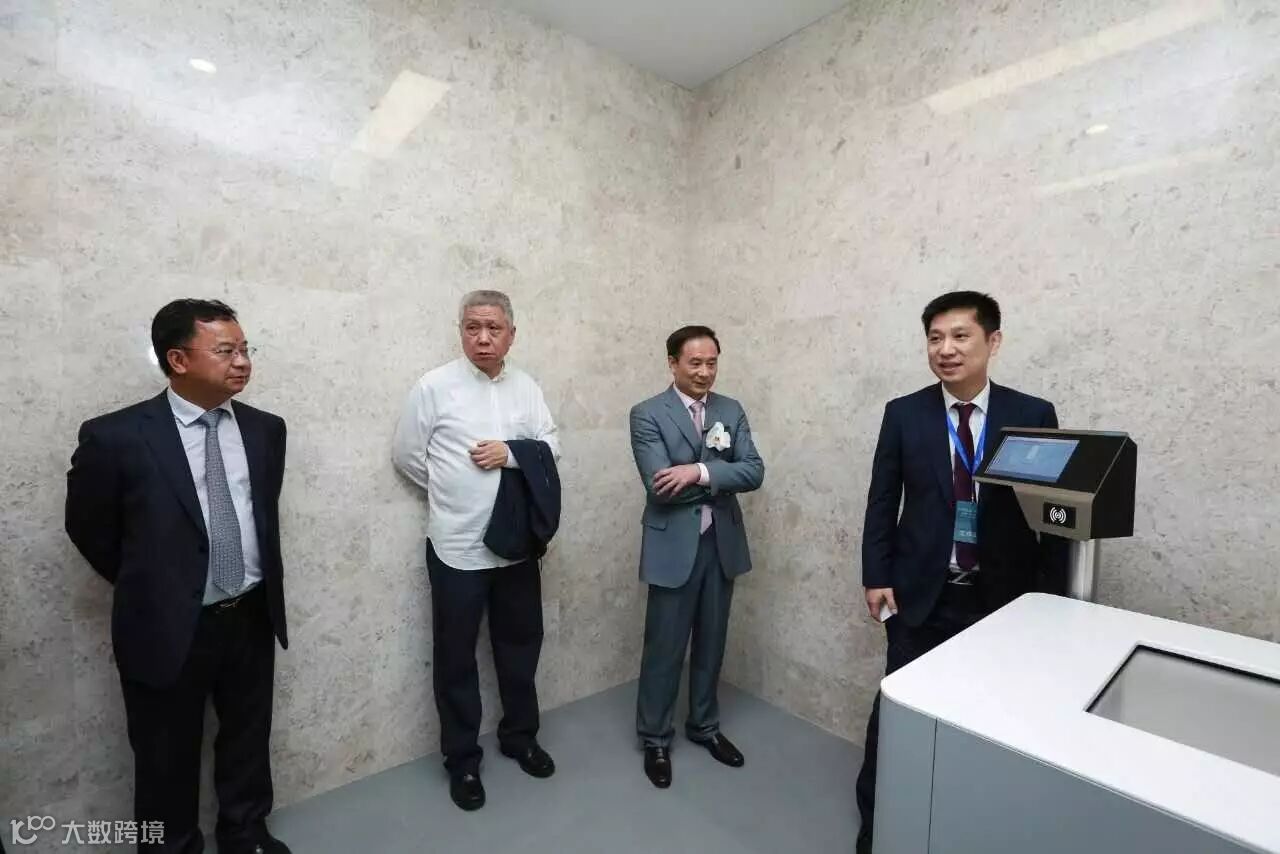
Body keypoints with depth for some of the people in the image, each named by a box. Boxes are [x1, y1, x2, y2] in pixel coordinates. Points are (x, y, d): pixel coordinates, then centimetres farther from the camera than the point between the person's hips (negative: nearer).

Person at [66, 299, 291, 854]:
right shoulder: (115, 437, -15)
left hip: (252, 619, 4)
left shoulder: (265, 430, -3)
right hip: (168, 628, -3)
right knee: (168, 758, 18)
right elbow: (88, 527, 0)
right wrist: (146, 586, 6)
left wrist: (258, 584, 13)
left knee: (248, 742, 22)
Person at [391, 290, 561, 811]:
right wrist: (451, 493, 3)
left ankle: (519, 735, 40)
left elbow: (552, 449, 1)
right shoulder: (434, 386, -8)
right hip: (457, 546, -3)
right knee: (456, 656, 11)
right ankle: (462, 758, 32)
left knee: (521, 643, 17)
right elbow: (406, 455, -2)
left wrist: (511, 453, -16)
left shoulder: (527, 387, 3)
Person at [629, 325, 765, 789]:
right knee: (664, 649, 10)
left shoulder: (732, 411, 4)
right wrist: (722, 476, -13)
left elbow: (755, 472, -7)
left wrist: (699, 471, -21)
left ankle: (705, 726, 42)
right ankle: (655, 739, 32)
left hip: (722, 544, 4)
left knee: (711, 644, 20)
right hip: (673, 547, -4)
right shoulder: (647, 415, -9)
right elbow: (660, 484, -20)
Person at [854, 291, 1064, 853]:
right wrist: (876, 578, -2)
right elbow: (882, 502, 1)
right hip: (920, 595, 0)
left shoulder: (1034, 416, -2)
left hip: (1003, 597, 1)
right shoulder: (903, 414, -1)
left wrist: (1045, 592, 1)